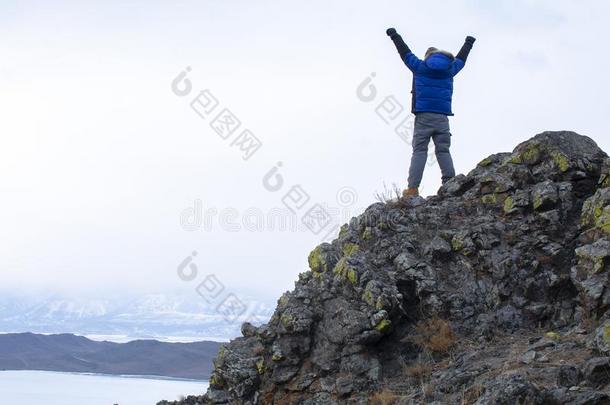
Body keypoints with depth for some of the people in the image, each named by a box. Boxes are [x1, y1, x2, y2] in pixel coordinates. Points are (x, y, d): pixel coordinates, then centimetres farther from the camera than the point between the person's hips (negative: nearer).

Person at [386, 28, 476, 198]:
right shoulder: (449, 70, 15)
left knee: (419, 151, -7)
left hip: (423, 116, -2)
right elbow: (460, 59, 34)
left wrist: (394, 35, 36)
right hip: (442, 117, 2)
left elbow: (405, 52, 21)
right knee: (443, 151, 3)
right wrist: (469, 43, 53)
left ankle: (413, 187, -17)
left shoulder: (420, 67, 8)